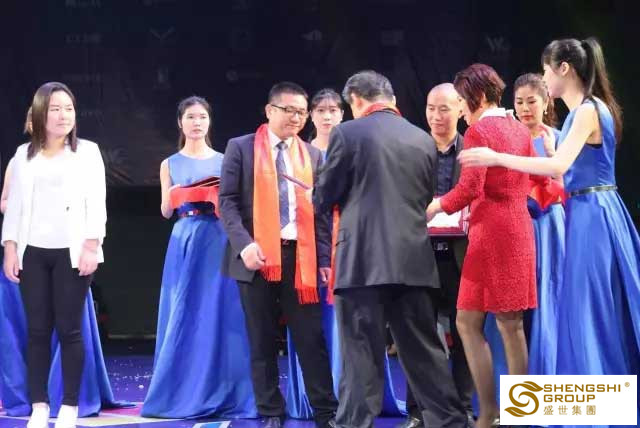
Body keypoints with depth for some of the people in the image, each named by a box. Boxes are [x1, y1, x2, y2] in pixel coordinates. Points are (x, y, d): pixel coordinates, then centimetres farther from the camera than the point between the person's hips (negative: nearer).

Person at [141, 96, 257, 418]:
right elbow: (166, 212, 8)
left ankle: (219, 394, 2)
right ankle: (181, 395, 5)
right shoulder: (170, 164, 10)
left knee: (219, 314, -3)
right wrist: (173, 196, -13)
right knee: (183, 315, 0)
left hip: (218, 240, 0)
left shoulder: (223, 161, 9)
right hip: (185, 241, 0)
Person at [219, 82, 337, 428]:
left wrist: (324, 257, 2)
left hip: (299, 255, 2)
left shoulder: (313, 155, 14)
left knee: (311, 339, -1)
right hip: (257, 254, -2)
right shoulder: (241, 148, 5)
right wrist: (244, 244, -15)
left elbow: (320, 209, 12)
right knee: (262, 342, 4)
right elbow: (227, 201, -1)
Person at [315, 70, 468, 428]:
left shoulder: (347, 133, -3)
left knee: (362, 356, -2)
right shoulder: (424, 140, 11)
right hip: (414, 260, 4)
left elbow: (323, 199, 2)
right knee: (425, 351, 11)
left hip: (364, 259, -4)